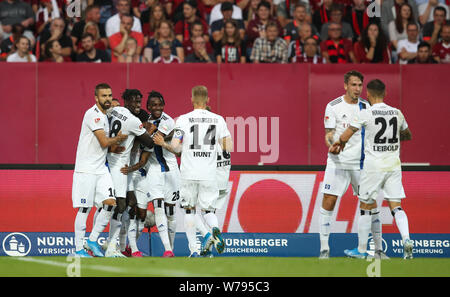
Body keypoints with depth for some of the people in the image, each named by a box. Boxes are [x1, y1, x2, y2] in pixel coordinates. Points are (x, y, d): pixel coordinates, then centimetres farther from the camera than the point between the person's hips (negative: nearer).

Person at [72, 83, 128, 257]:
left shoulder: (105, 115, 16)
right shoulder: (93, 114, -14)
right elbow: (104, 142, -18)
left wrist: (114, 143, 3)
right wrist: (119, 139, 0)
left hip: (101, 169, 8)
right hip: (86, 169, -8)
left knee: (110, 203, -4)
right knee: (84, 209, -4)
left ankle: (92, 240, 8)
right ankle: (79, 249, 4)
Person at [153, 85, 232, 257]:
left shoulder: (183, 119, -4)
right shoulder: (218, 120, 3)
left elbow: (175, 147, -10)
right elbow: (228, 148, 1)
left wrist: (164, 144, 12)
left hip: (189, 173, -1)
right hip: (209, 174, 1)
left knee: (189, 210, 13)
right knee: (208, 209, 10)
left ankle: (193, 250, 6)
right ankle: (215, 229, -25)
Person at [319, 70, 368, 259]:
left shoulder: (365, 106, 6)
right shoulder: (333, 106, -3)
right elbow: (328, 134, -5)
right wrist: (330, 141, -26)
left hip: (360, 163, 3)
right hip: (337, 163, -3)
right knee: (328, 202, -8)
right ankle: (324, 247, -2)